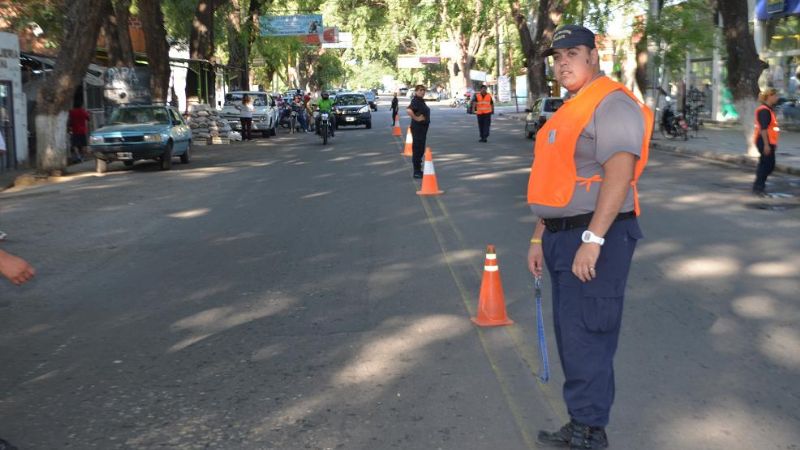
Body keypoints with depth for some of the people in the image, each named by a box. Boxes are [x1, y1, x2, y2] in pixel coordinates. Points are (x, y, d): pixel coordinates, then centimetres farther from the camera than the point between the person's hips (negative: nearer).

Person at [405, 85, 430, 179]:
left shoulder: (421, 101, 14)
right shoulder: (415, 101, -16)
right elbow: (408, 110, -35)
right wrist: (416, 118, -26)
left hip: (423, 127, 10)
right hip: (417, 127, -10)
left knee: (421, 149, 16)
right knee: (417, 149, -5)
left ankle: (418, 170, 25)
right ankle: (416, 172, -1)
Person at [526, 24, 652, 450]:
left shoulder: (612, 104, -12)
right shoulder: (569, 111, 19)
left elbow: (619, 173, -23)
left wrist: (592, 239, -28)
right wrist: (539, 238, 20)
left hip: (596, 238, -10)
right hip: (563, 238, 10)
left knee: (586, 337, -6)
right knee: (571, 335, 15)